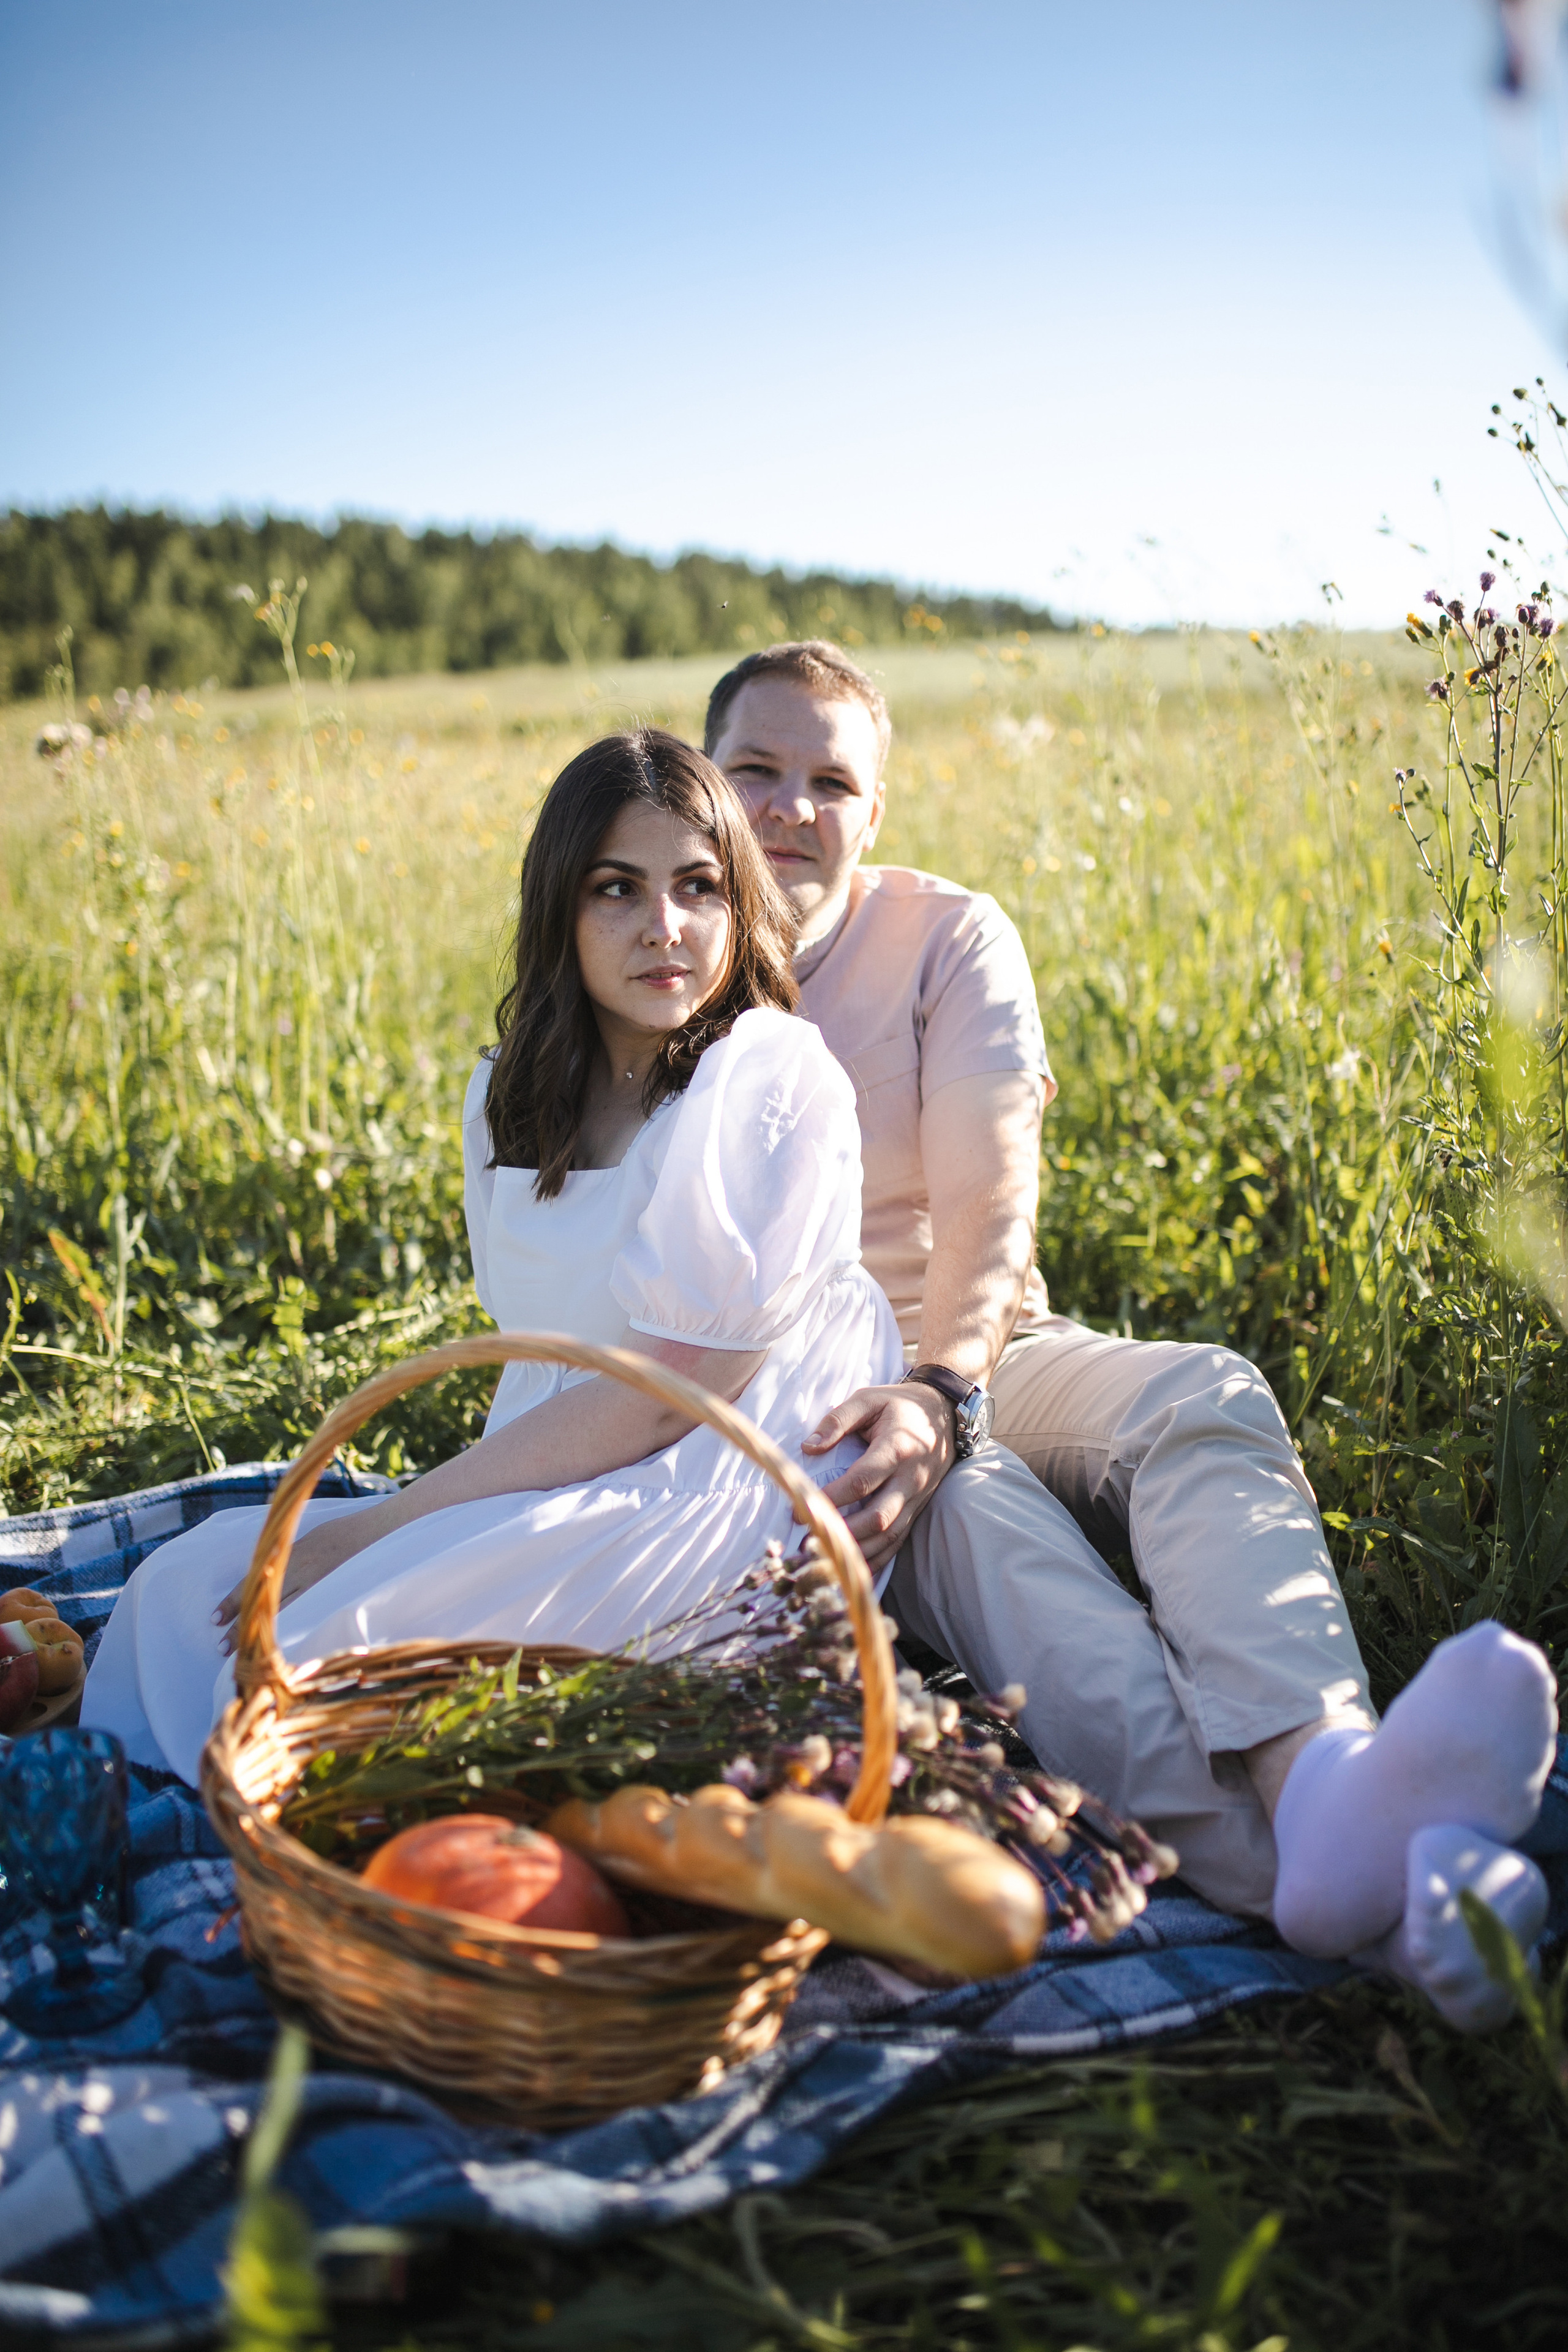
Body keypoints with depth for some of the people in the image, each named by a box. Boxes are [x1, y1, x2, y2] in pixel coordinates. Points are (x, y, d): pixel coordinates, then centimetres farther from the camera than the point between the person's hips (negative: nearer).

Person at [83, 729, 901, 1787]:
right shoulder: (509, 1096, 10)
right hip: (557, 1484, 7)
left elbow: (672, 1390, -17)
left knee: (325, 1655, -22)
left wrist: (375, 1528, -15)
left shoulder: (774, 1074, -13)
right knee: (189, 1579, -6)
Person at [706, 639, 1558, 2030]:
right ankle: (1286, 1869, -57)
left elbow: (990, 1207, -11)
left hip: (973, 1356, 2)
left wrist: (938, 1392, -32)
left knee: (1205, 1398, -31)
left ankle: (1322, 1776, -60)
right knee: (965, 1500, -36)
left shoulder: (950, 938, 2)